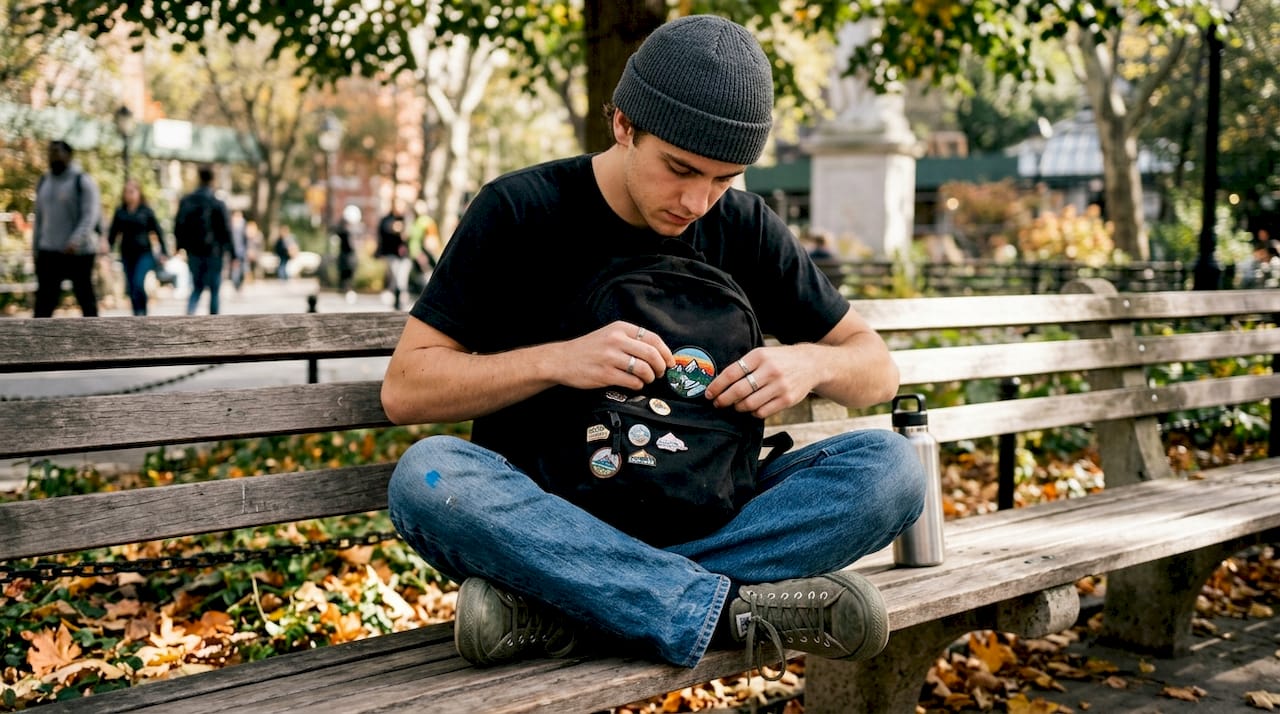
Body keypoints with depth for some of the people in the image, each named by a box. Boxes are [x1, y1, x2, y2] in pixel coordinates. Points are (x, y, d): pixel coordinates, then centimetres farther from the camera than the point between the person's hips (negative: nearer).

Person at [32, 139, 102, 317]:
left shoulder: (83, 181, -6)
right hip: (49, 252, 5)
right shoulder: (44, 182, 13)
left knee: (85, 296, 5)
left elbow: (91, 214, -16)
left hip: (79, 252, -5)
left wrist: (76, 240, -31)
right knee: (44, 299, -5)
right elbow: (39, 217, 18)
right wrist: (36, 248, 15)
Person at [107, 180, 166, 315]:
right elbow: (113, 233, 9)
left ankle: (142, 312, -4)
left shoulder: (146, 211, 0)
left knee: (138, 283, -17)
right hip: (127, 254, 3)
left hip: (144, 253, -3)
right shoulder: (120, 212, 6)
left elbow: (158, 231, 3)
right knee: (131, 287, 4)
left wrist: (164, 252, 0)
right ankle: (137, 314, 13)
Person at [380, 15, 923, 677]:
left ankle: (559, 610, -29)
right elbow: (403, 388, -8)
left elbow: (878, 368, 10)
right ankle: (731, 609, -34)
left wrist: (810, 362, -14)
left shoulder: (743, 227, 4)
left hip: (698, 517, 3)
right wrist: (557, 360, -23)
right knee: (427, 475, -34)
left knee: (889, 466, -21)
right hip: (545, 517, -3)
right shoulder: (518, 212, -5)